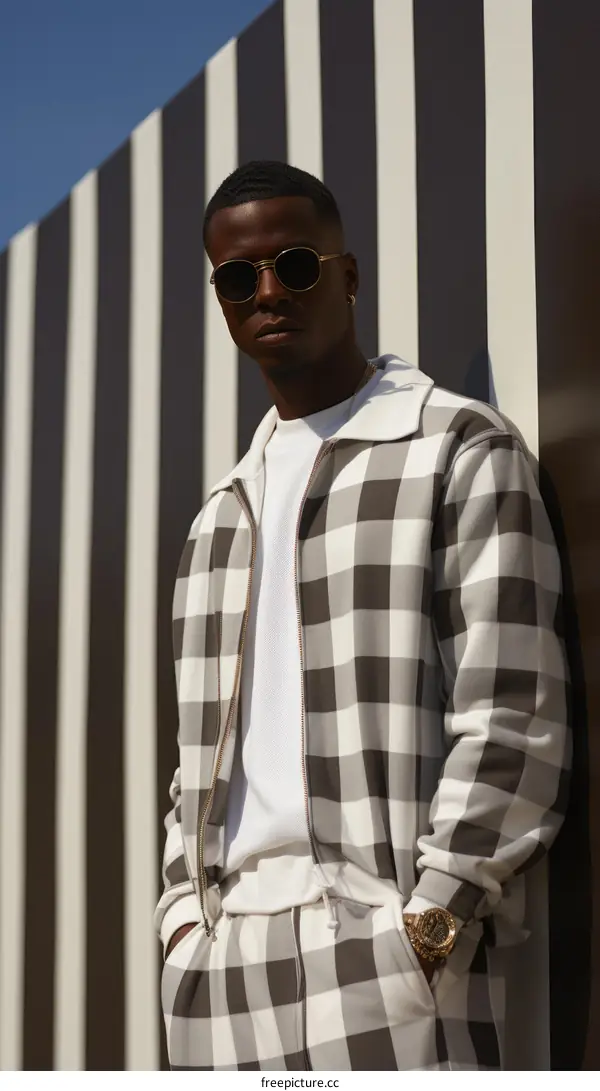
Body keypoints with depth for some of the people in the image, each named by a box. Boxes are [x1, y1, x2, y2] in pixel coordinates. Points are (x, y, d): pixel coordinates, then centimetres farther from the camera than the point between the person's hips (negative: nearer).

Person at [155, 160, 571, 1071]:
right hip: (221, 950, 6)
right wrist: (185, 909, 8)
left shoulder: (460, 448, 2)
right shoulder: (223, 510, 21)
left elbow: (515, 715, -6)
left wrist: (434, 917, -12)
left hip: (380, 936, -6)